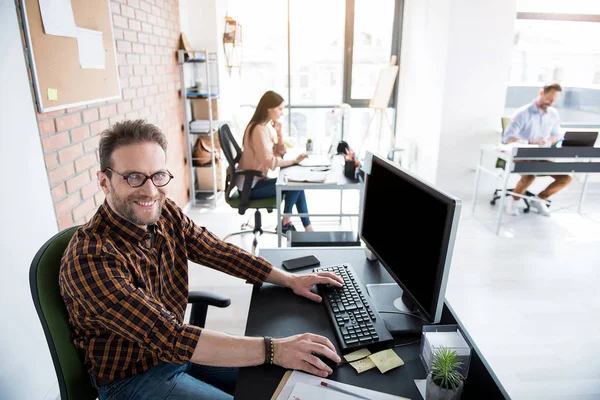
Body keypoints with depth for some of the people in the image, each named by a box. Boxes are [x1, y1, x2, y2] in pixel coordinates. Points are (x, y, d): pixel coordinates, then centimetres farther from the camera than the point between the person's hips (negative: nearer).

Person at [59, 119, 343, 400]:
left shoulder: (167, 215, -11)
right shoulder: (90, 259, -30)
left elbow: (219, 252, -2)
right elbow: (166, 336, -34)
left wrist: (290, 279, -6)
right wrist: (272, 350, -36)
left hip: (175, 345, 6)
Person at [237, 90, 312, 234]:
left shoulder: (266, 126, 7)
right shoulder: (259, 129, -22)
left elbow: (280, 153, 9)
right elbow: (270, 161, -28)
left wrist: (279, 133, -4)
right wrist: (295, 160, -22)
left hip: (257, 180, 9)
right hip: (250, 185, -9)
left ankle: (308, 228, 5)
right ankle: (285, 223, 4)